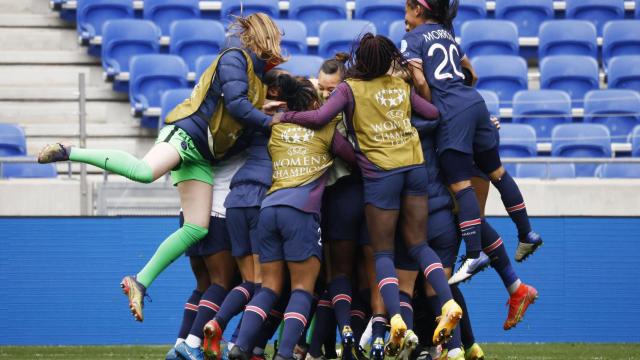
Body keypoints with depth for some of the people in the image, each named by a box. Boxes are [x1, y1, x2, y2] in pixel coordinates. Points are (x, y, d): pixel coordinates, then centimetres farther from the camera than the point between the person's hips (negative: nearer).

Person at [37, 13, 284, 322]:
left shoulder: (259, 75, 21)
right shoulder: (235, 59, -4)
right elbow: (235, 103, -15)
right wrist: (269, 121, -9)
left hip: (201, 156, 9)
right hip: (186, 132, -9)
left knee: (197, 228, -3)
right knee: (144, 171, -38)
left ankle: (140, 283, 0)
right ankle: (69, 152, -24)